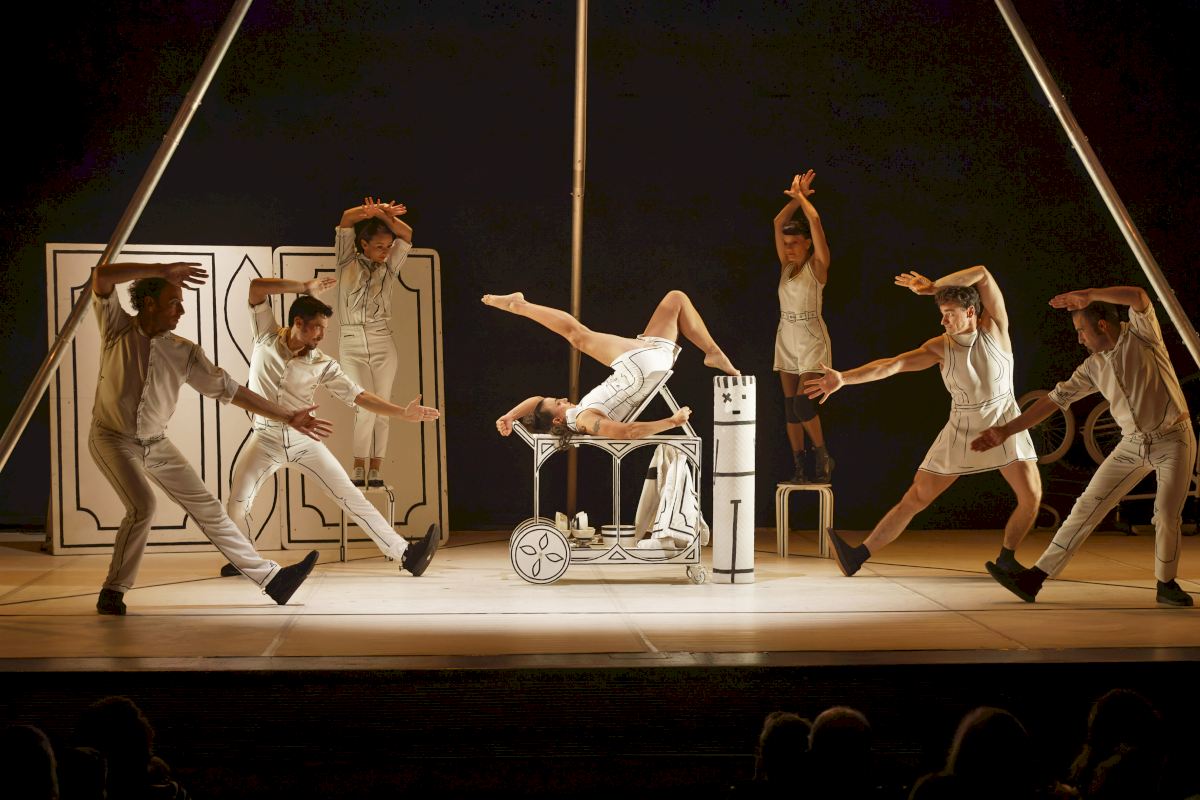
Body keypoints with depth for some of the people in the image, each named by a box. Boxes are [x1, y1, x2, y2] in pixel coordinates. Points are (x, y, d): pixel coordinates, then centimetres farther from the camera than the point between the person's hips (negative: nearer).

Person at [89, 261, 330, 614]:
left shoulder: (185, 353, -5)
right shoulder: (117, 327, -11)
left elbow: (230, 390, -1)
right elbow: (101, 277, -27)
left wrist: (288, 417, -4)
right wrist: (161, 270, -31)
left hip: (156, 443, 4)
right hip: (113, 438, -4)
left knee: (207, 508, 3)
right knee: (142, 506, -25)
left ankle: (271, 577, 7)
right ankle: (112, 592, -10)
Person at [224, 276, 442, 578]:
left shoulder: (323, 365, -6)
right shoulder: (267, 338, -7)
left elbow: (359, 396, -6)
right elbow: (256, 287, -16)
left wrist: (402, 412, -16)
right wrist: (306, 287, -20)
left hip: (306, 442, 0)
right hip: (266, 441, 0)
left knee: (349, 496, -4)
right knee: (238, 501, -8)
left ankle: (403, 553, -8)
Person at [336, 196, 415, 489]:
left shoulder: (389, 269, 9)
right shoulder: (348, 263, 3)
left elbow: (407, 234, -1)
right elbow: (347, 218, -6)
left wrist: (382, 214, -2)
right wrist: (375, 211, -3)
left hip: (383, 346, 2)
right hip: (352, 346, -2)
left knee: (381, 410, 0)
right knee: (365, 408, -14)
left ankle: (375, 470, 7)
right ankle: (359, 469, -2)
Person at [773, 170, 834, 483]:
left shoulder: (817, 266, -6)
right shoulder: (786, 266, 9)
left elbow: (815, 220, -14)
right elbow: (778, 222, 5)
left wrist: (801, 197, -2)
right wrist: (795, 198, 0)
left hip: (812, 342, -7)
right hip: (786, 339, 7)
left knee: (802, 403, -17)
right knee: (790, 407, 3)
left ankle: (823, 458, 0)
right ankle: (800, 467, 6)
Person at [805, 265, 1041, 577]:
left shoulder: (995, 330, -10)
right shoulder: (941, 347, -7)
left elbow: (983, 275, -21)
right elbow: (892, 364, -16)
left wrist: (933, 287, -18)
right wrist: (843, 378, -26)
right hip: (960, 431, 1)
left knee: (1031, 496, -13)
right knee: (915, 498, -2)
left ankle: (1006, 558, 10)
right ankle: (858, 556, -3)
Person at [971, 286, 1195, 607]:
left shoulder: (1141, 334, -11)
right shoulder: (1093, 367, 3)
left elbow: (1139, 296, -30)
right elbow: (1055, 399, 3)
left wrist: (1088, 295, -31)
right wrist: (1006, 430, -2)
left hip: (1174, 439, -5)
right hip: (1133, 444, 5)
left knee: (1167, 514, -11)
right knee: (1088, 505, -3)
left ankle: (1166, 584, 13)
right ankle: (1035, 578, -6)